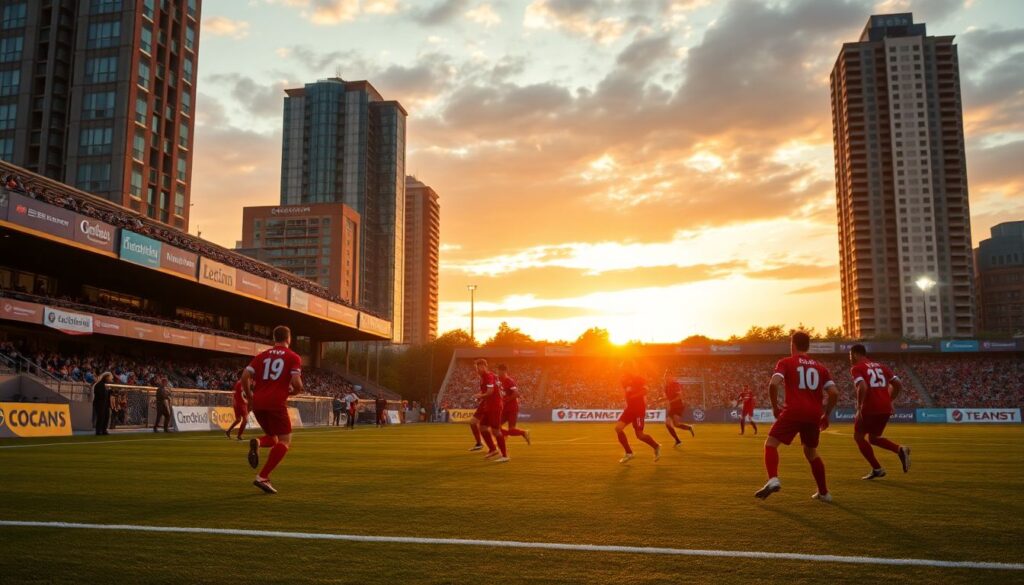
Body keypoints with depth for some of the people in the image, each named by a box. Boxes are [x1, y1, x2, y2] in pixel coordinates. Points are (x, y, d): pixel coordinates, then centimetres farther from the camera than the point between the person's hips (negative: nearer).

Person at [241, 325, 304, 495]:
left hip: (258, 403, 5)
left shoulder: (261, 355, 15)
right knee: (284, 441, 5)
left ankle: (257, 443, -13)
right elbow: (296, 382, -10)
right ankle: (263, 477, -9)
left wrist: (250, 397, 16)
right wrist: (295, 392, 12)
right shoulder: (294, 357, 3)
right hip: (277, 403, -5)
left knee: (273, 438, 23)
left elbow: (245, 376, 4)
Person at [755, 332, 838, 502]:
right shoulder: (820, 367, 17)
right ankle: (824, 493, 25)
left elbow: (773, 384, -12)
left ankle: (773, 480, -21)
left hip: (794, 411, -5)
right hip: (814, 414, 5)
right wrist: (826, 415, 18)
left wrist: (775, 406, 1)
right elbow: (834, 393, 8)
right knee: (811, 451, 22)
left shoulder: (786, 362, 5)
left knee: (771, 443, 2)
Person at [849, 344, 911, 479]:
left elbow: (863, 387, -20)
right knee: (873, 437, 23)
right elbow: (899, 384, 14)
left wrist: (859, 406, -11)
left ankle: (877, 469, 8)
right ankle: (900, 449, -2)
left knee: (858, 436, 14)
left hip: (870, 408, -7)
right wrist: (889, 400, 21)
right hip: (886, 408, 7)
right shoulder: (880, 366, 18)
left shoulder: (857, 368, -3)